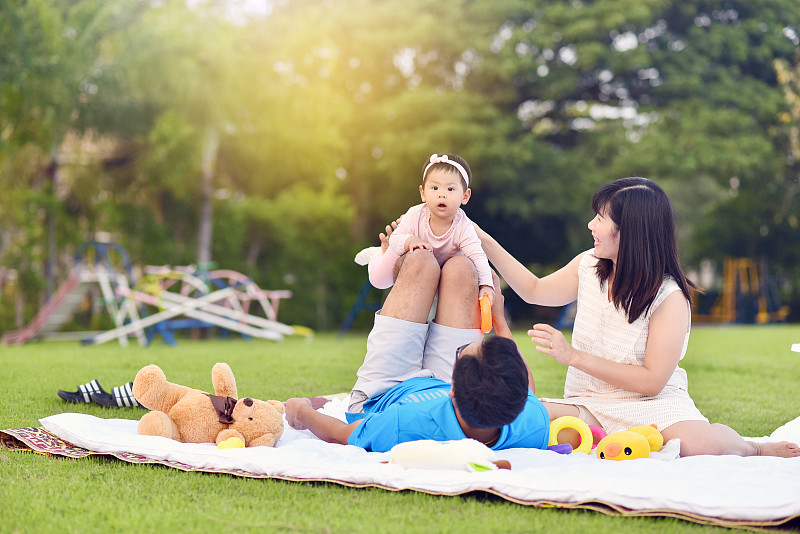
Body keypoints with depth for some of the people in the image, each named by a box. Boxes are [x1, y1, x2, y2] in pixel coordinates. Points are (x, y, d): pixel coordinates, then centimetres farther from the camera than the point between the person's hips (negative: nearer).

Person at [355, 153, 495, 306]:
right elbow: (395, 239, -31)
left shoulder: (463, 227, -41)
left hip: (442, 261, 1)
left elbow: (477, 256, -44)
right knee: (378, 280, 4)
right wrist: (409, 241, -54)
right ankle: (377, 254, 37)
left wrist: (486, 285, -58)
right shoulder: (415, 216, -38)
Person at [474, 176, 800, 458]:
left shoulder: (670, 297, -15)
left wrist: (573, 356, -19)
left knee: (697, 445, -37)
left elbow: (652, 381, -17)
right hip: (589, 405, 5)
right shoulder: (588, 265, 3)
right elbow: (534, 291, 21)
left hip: (651, 404, -5)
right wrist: (486, 242, 15)